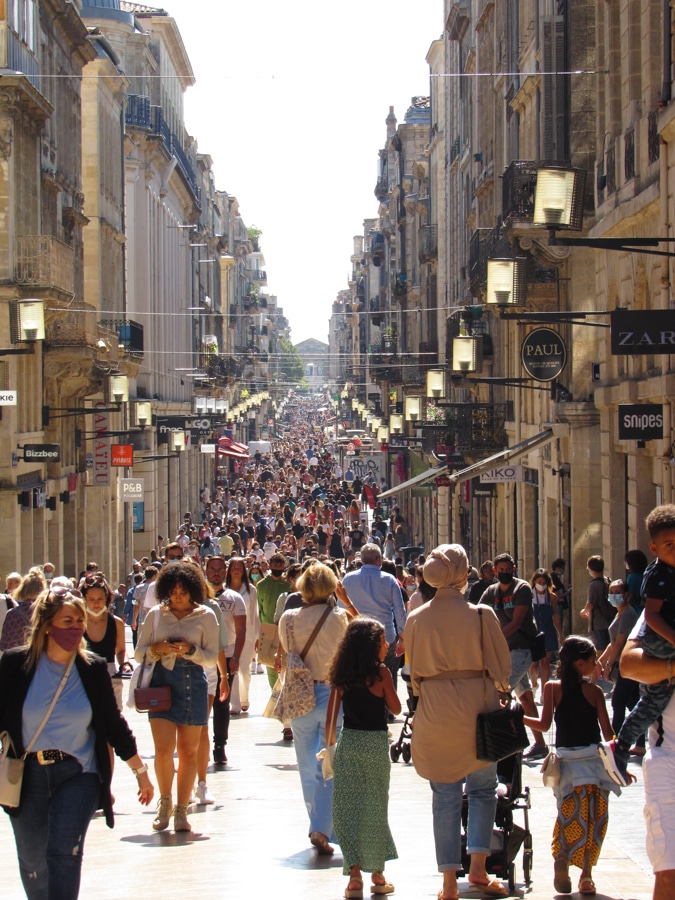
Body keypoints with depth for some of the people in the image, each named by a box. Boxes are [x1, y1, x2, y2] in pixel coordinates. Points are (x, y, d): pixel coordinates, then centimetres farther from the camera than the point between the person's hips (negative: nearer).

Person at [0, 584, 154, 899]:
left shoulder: (93, 669, -2)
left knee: (64, 854, -16)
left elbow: (114, 724, 7)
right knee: (32, 862, 11)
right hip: (29, 776, 1)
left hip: (77, 775, -1)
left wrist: (140, 771, 11)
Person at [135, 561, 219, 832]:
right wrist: (158, 649, -11)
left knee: (188, 751, 3)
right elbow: (139, 652, 10)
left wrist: (190, 650, -16)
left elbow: (212, 657, 2)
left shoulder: (206, 616, 4)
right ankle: (165, 803, 13)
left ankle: (181, 810, 13)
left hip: (193, 685, 0)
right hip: (161, 683, 0)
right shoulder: (155, 614, 8)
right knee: (163, 750, -9)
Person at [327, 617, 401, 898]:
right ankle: (378, 874, 16)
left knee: (347, 809, 5)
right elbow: (396, 709, 0)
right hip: (376, 743, -3)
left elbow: (331, 716, 5)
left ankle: (355, 875, -2)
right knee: (375, 808, 8)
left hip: (347, 744, 3)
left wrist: (329, 744, 18)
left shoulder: (342, 676, 3)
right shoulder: (380, 672, -9)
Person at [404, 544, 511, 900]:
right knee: (483, 788, 16)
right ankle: (478, 865, 4)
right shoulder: (482, 615, -10)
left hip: (435, 712, 2)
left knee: (445, 797, 8)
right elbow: (501, 666, -3)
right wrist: (496, 688, 18)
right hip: (476, 709, -2)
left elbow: (413, 671, 8)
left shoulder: (416, 619, -3)